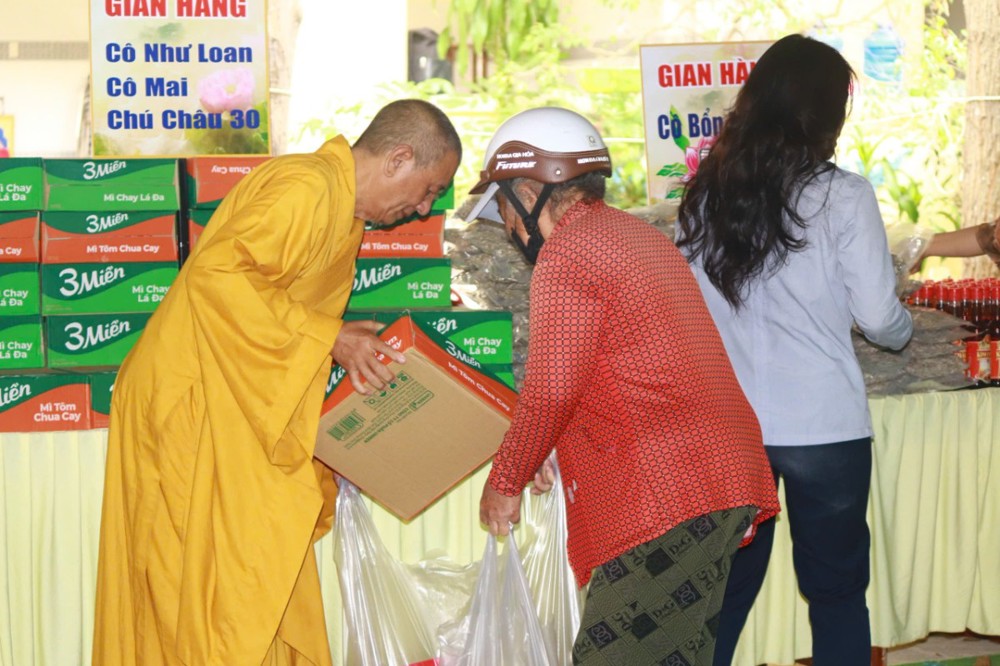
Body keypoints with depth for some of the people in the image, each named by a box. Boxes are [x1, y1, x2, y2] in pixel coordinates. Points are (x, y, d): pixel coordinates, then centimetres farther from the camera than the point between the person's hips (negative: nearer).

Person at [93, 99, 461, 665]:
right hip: (191, 402, -10)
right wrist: (327, 338, -23)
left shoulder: (342, 209, 15)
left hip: (242, 415, 10)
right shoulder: (307, 189, -18)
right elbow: (217, 271, -27)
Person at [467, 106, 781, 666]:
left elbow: (552, 392, -13)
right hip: (723, 479, 10)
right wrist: (539, 448, 26)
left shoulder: (568, 252, -8)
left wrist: (506, 482, 1)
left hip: (666, 495, -10)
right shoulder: (643, 237, 23)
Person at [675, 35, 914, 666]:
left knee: (725, 591, 15)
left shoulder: (705, 193, 3)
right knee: (837, 591, 11)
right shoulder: (841, 195, -10)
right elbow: (877, 317, -6)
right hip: (825, 427, -4)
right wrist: (905, 328, 16)